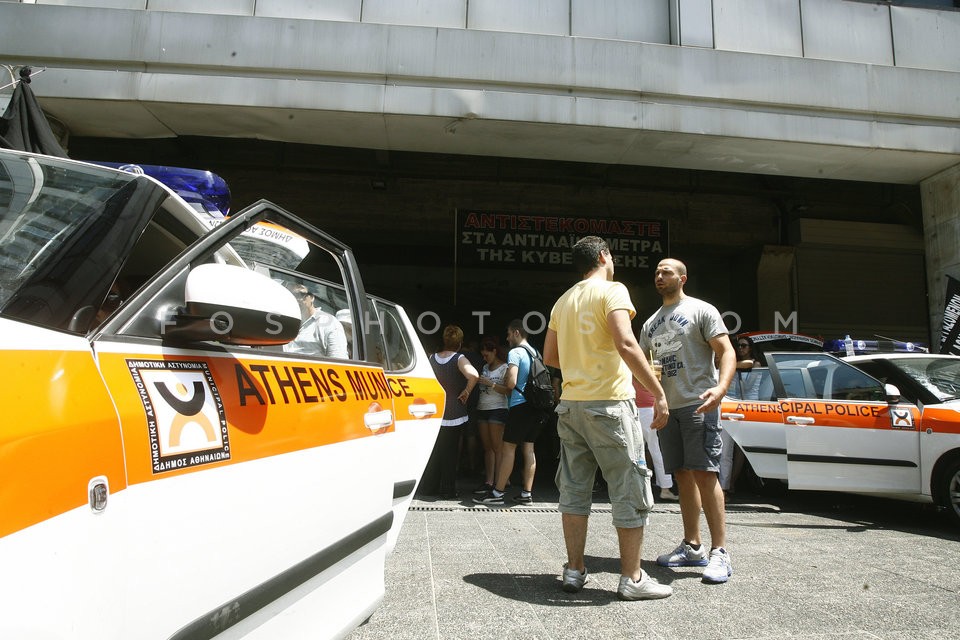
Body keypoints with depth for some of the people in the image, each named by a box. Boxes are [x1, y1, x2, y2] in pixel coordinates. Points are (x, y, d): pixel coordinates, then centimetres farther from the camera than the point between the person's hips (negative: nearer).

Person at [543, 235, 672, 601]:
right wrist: (658, 393, -21)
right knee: (629, 491, 2)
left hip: (571, 403, 7)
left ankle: (574, 571, 18)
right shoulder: (612, 290, -7)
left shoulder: (564, 301, 14)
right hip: (609, 403, -7)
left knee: (574, 490, 11)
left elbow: (549, 357, 17)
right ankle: (632, 578, 8)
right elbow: (625, 343, -22)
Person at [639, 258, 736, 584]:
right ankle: (692, 547, 18)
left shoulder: (701, 310, 0)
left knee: (704, 474, -11)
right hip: (667, 407, 7)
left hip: (698, 404, -7)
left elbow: (727, 353, -8)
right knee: (683, 477, 10)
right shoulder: (651, 323, 19)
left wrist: (721, 388, -25)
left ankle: (719, 552, -5)